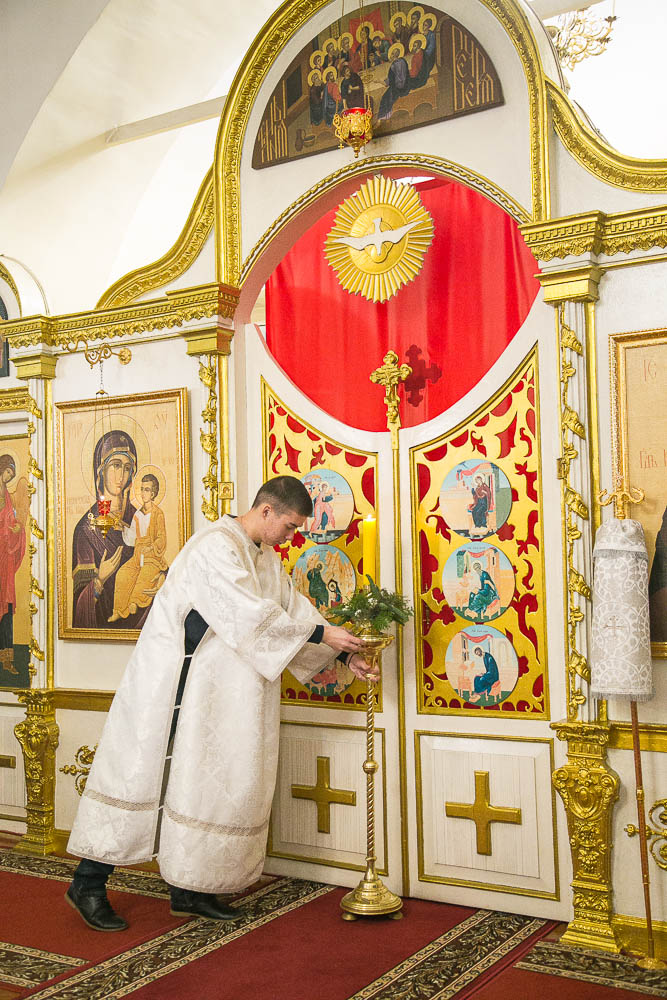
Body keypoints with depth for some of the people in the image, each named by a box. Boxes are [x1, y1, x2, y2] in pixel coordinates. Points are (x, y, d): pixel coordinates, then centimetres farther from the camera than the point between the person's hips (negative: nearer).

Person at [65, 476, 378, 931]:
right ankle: (89, 883, 11)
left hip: (218, 690, 9)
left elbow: (296, 609, 11)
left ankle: (188, 890, 19)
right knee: (144, 774, -2)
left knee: (206, 781, 9)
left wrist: (345, 654, 2)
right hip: (173, 684, -9)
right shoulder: (215, 546, -18)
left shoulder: (266, 558, 12)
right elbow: (251, 616, -24)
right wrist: (323, 634, -18)